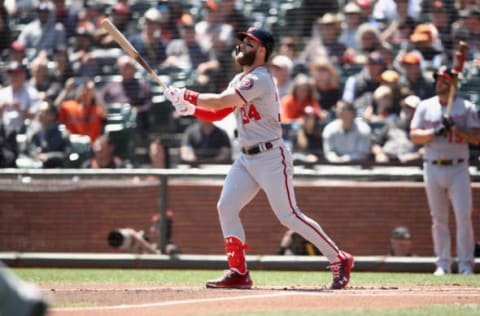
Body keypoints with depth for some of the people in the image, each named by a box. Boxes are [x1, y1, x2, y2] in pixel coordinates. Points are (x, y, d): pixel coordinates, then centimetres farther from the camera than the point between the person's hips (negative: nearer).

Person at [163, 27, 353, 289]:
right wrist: (190, 108, -4)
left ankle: (339, 259, -1)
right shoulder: (240, 80, 15)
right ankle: (239, 273, 3)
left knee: (289, 216, -11)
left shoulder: (260, 80, -16)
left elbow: (220, 102, -22)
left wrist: (185, 95, -14)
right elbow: (217, 113, 13)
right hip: (246, 159, 9)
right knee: (226, 207, -1)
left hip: (271, 158, -9)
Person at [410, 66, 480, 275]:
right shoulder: (425, 107, 10)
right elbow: (414, 136, 3)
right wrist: (435, 132, -13)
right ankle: (443, 264, 10)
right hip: (433, 169, 2)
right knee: (438, 219, 4)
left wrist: (454, 128, -15)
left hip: (458, 169, -2)